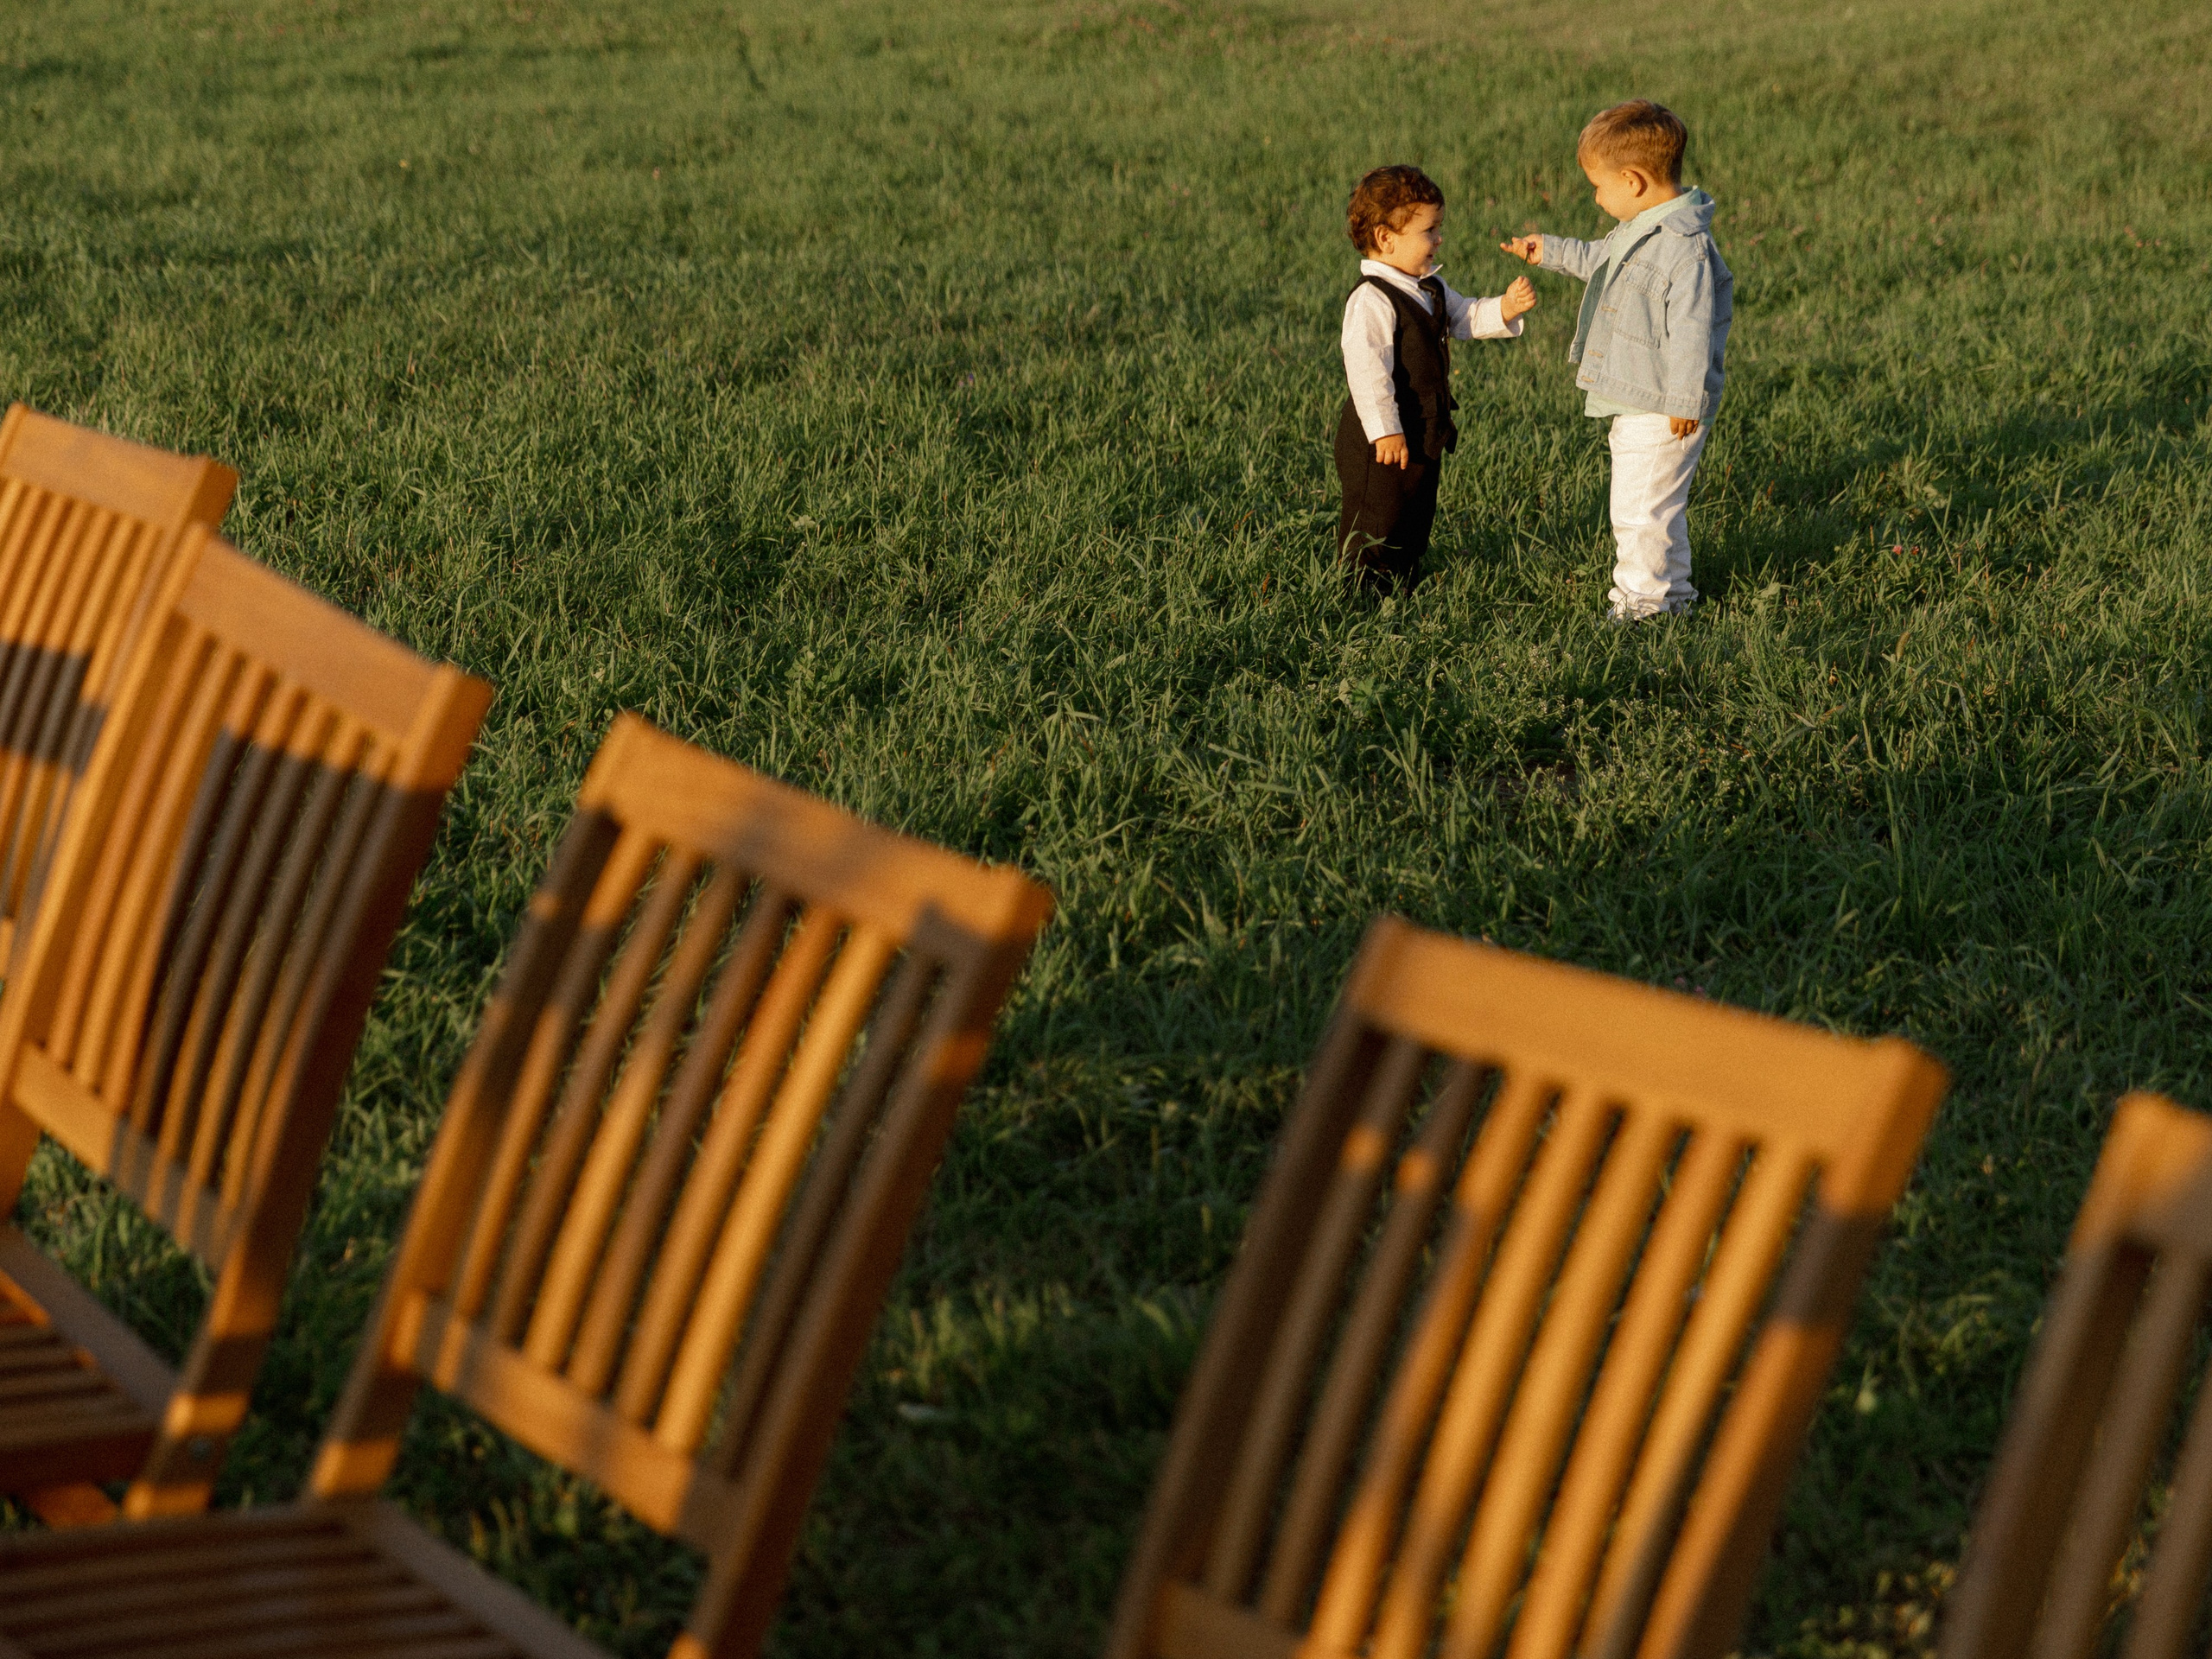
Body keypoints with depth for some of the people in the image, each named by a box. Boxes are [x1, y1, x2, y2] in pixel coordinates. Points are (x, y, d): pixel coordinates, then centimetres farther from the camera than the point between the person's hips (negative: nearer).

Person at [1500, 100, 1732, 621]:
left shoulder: (1686, 248, -25)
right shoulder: (1639, 230, 8)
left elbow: (1690, 334, -25)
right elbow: (1599, 259, 30)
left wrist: (1685, 402, -23)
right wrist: (1550, 251, 37)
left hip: (1661, 411, -11)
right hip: (1634, 402, 11)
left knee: (1641, 505, -4)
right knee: (1655, 501, 19)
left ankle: (1641, 597, 5)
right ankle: (1673, 588, 30)